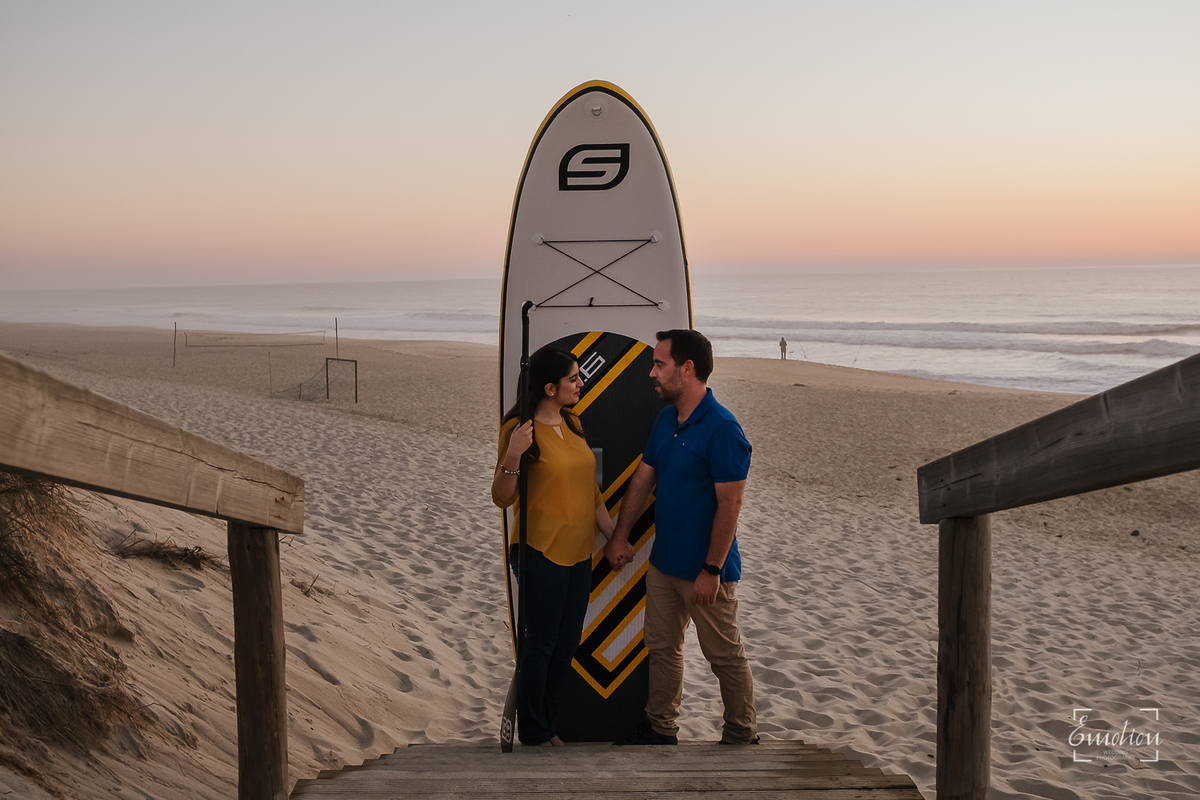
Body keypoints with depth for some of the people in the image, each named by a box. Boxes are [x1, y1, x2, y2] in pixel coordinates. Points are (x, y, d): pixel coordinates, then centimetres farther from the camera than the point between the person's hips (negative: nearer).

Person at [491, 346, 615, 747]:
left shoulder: (572, 423, 9)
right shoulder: (521, 429, -15)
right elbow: (502, 498, -14)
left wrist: (613, 535, 15)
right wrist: (512, 456, -30)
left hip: (579, 550, 8)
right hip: (542, 552, -8)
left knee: (567, 642, 15)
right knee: (541, 643, 4)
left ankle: (548, 724, 31)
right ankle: (533, 734, 20)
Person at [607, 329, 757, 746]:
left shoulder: (722, 429, -20)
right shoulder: (665, 419, 6)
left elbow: (730, 504, -21)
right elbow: (642, 479, 13)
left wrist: (712, 570, -21)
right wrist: (619, 536, 11)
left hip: (704, 570, -8)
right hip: (663, 562, 8)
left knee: (725, 657, 7)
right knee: (661, 646, 19)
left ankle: (742, 738, 24)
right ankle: (660, 728, 34)